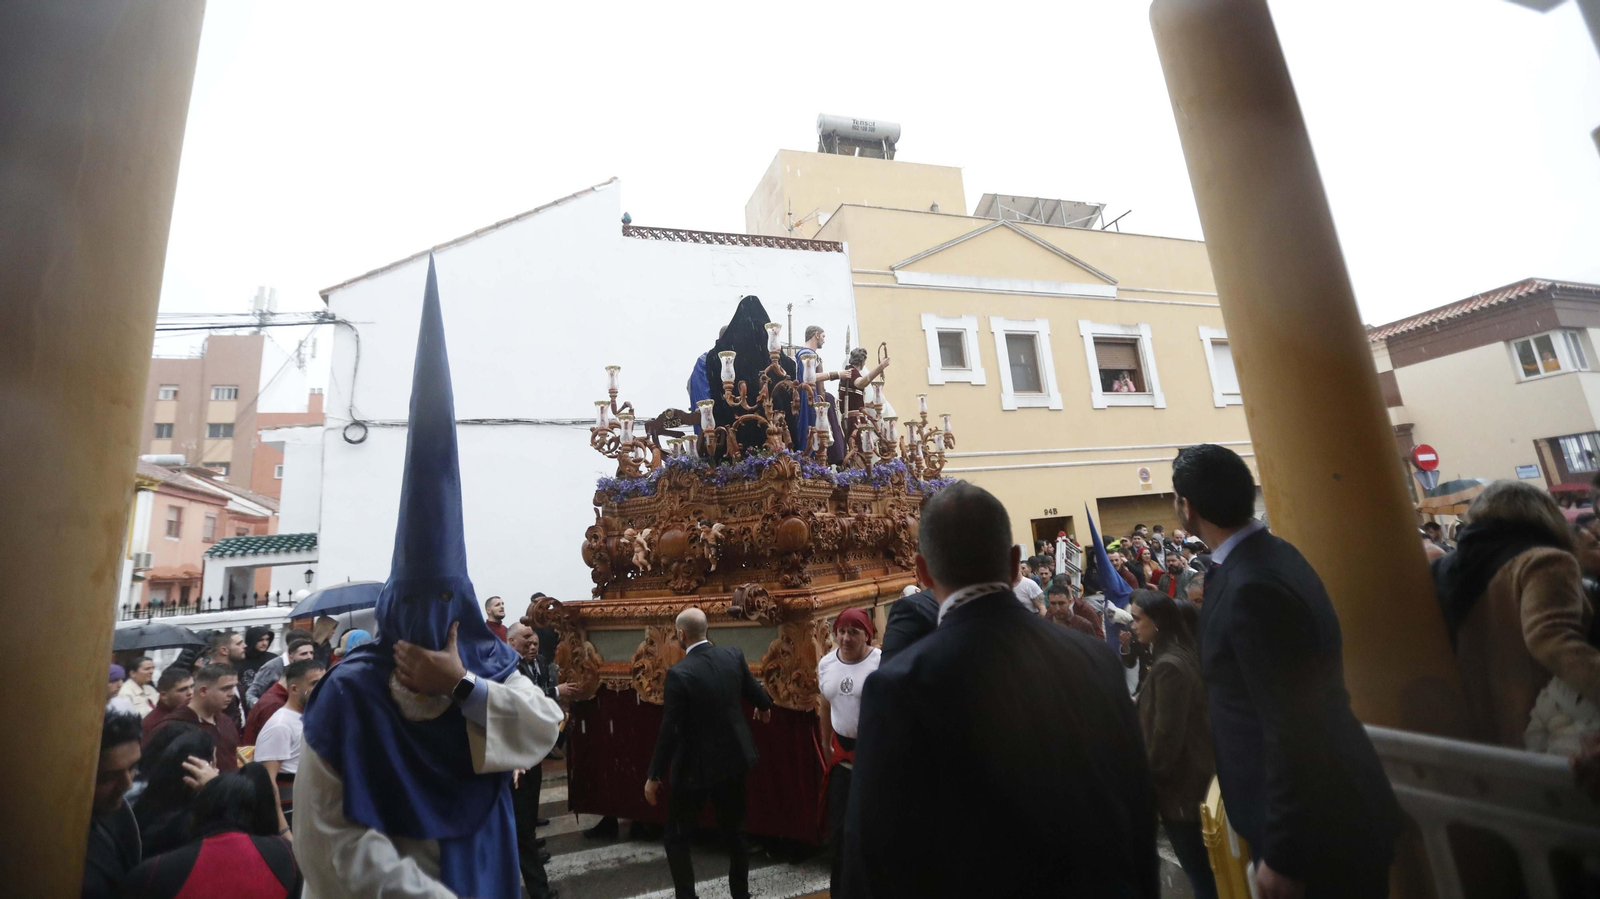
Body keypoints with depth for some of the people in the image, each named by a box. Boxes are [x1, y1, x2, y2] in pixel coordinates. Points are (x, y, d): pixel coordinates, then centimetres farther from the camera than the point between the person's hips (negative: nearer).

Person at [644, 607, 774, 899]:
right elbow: (753, 690, 9)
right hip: (734, 758, 6)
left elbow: (669, 730, -20)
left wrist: (653, 776, -8)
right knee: (734, 832, 21)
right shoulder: (733, 655, -8)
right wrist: (765, 707, 32)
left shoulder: (679, 673, -23)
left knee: (677, 837, 13)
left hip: (695, 765, -5)